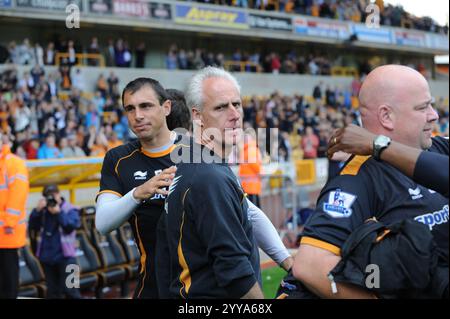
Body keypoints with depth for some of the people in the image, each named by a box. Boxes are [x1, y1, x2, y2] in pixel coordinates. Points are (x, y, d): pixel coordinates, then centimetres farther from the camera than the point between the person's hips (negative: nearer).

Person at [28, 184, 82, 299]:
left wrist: (59, 212, -20)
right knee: (52, 290, 11)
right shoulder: (43, 211, 7)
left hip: (64, 256, -4)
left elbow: (73, 224, -18)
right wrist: (37, 210, -13)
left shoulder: (70, 209, -2)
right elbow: (32, 226, -2)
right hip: (47, 256, 4)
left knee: (69, 289, -5)